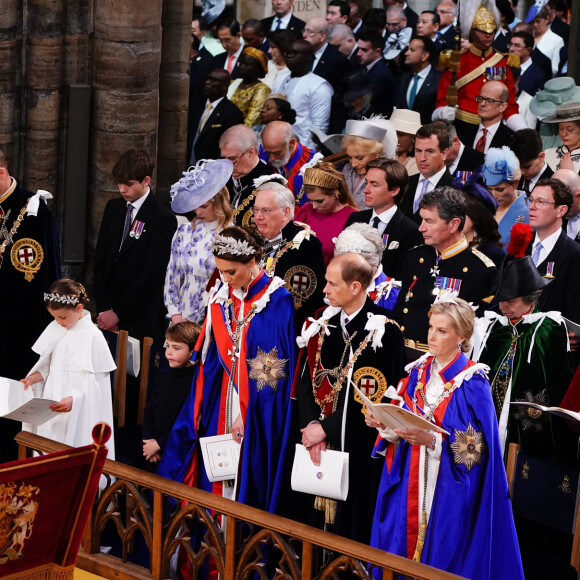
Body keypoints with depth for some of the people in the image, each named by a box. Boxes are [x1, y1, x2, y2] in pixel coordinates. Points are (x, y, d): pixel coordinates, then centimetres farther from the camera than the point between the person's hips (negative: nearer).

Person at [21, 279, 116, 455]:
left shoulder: (92, 337, -14)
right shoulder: (55, 329, 7)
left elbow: (96, 382, -14)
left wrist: (74, 399, -27)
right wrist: (32, 378, -3)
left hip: (77, 412, -7)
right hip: (52, 405, 7)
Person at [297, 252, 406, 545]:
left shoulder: (383, 331, -12)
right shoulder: (322, 324, 8)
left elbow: (371, 395, -15)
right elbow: (306, 379, 7)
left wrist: (325, 429, -13)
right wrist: (311, 426, -8)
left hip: (359, 453, -6)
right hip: (318, 445, 6)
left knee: (354, 527, 0)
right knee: (319, 522, 10)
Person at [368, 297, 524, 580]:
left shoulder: (472, 384, -11)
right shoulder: (418, 372, 7)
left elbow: (473, 447, -15)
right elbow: (402, 420, 13)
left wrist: (432, 440, -26)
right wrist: (385, 425, -8)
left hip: (448, 492, -6)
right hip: (409, 489, 6)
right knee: (401, 547, 7)